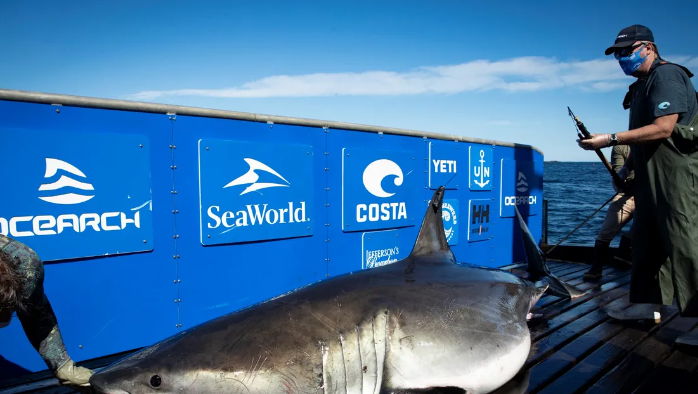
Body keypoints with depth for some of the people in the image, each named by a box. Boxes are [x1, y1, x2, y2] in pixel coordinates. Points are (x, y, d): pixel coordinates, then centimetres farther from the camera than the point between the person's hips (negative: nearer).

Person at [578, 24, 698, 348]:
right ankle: (648, 304, 19)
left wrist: (611, 139, -22)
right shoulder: (643, 84, 20)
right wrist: (628, 165, 21)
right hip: (651, 178, 10)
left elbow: (663, 128, -21)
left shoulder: (666, 75, -9)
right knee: (645, 239, 11)